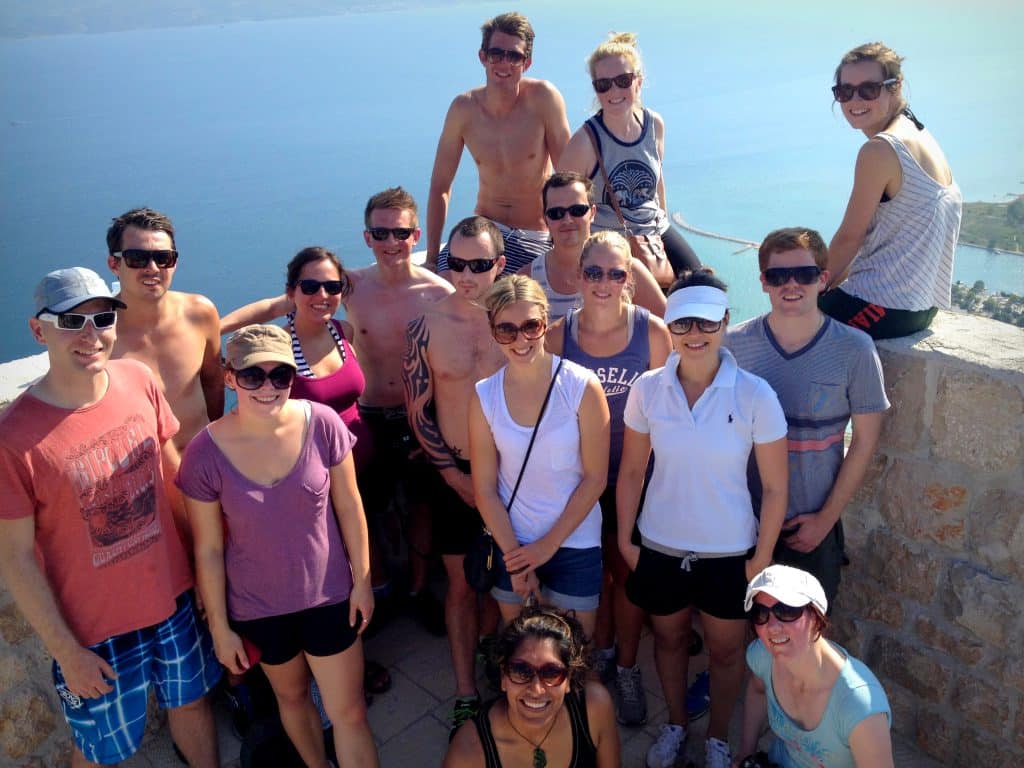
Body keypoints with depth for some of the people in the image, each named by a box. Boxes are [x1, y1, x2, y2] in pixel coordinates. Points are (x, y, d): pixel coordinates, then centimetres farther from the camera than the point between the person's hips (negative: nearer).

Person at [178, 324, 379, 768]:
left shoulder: (322, 424, -18)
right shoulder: (205, 454, -19)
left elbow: (349, 507, -6)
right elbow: (209, 549, -9)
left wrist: (362, 580, -1)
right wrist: (220, 627, -2)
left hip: (328, 594, 0)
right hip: (258, 607, 1)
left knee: (349, 713, 10)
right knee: (292, 697, 25)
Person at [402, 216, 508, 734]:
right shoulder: (427, 326, -7)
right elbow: (417, 410, -1)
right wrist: (455, 473, -6)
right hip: (453, 473, 0)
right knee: (461, 583, 10)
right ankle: (466, 694, 25)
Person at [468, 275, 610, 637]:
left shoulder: (582, 387, -13)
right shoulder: (484, 396, -6)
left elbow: (595, 478, -9)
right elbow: (484, 489, -3)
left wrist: (549, 544, -8)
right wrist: (514, 557, -7)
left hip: (574, 544, -2)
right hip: (512, 546, 2)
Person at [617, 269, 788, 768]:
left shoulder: (754, 395, -17)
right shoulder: (648, 389, -12)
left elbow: (775, 487, -9)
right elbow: (631, 471, -1)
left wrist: (761, 558, -5)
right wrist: (624, 539, 1)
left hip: (729, 551, -1)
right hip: (660, 546, 2)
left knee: (725, 648, 19)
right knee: (668, 637, 22)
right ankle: (675, 724, 50)